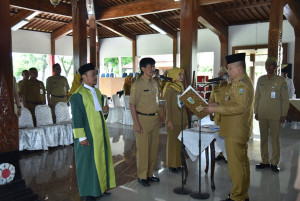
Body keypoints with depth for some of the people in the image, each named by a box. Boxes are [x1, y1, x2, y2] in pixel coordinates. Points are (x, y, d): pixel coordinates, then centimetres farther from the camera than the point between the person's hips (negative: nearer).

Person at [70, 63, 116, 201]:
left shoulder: (97, 92, 12)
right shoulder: (78, 95, -13)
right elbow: (76, 117, -16)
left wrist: (104, 110, -1)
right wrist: (81, 137, -19)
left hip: (100, 133, 8)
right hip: (88, 135, -8)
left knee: (101, 159, 14)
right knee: (88, 162, 3)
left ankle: (99, 187, 30)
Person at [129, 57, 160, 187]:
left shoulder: (155, 83, 11)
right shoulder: (137, 84, -12)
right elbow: (132, 105, -13)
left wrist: (158, 117, 14)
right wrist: (136, 124, -17)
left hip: (155, 119, 7)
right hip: (143, 119, -7)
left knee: (154, 147, 13)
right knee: (143, 148, 1)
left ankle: (149, 174, 28)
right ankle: (142, 176, 16)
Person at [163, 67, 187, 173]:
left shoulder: (180, 87, 14)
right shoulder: (169, 88, -9)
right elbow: (167, 105, -11)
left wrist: (185, 118, 15)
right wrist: (169, 120, -16)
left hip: (182, 119, 7)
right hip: (174, 120, -7)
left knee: (180, 141, 11)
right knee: (173, 141, 1)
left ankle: (178, 163, 22)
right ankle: (172, 164, 12)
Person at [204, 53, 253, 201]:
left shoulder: (242, 83, -17)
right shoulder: (241, 82, 17)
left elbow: (239, 107, -26)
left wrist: (217, 109, -23)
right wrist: (217, 105, 11)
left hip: (235, 132, -11)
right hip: (238, 131, 11)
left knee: (236, 164, -3)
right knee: (242, 162, 19)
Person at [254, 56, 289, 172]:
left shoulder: (281, 80, -1)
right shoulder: (261, 79, 8)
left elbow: (285, 99, -1)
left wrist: (284, 115, -5)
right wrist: (256, 112, 8)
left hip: (275, 115, -3)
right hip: (262, 114, 3)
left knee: (275, 139, 2)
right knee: (263, 138, 9)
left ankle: (274, 163, 13)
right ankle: (265, 161, 20)